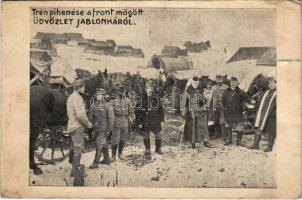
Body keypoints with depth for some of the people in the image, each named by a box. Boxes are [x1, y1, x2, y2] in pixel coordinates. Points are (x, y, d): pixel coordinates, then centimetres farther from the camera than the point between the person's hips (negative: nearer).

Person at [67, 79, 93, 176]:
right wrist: (88, 124, -10)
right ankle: (74, 170, -1)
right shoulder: (77, 97, -17)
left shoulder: (70, 97, 14)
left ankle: (72, 160, 46)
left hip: (72, 125, 9)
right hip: (77, 126, -9)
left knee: (74, 145, 26)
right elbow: (80, 115, -24)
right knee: (78, 147, -5)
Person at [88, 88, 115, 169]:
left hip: (103, 129, -6)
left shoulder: (107, 106, -10)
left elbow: (111, 118, -10)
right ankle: (106, 159, 30)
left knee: (99, 145, -9)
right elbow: (91, 117, 11)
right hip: (96, 129, 6)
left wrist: (108, 130, -13)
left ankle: (95, 163, -4)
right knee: (103, 144, 17)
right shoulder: (93, 105, 5)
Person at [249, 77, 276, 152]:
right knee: (259, 129, 7)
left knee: (271, 132, 2)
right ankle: (256, 144, 14)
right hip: (263, 114, 7)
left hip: (271, 116, -7)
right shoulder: (267, 92, 15)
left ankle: (270, 146, 12)